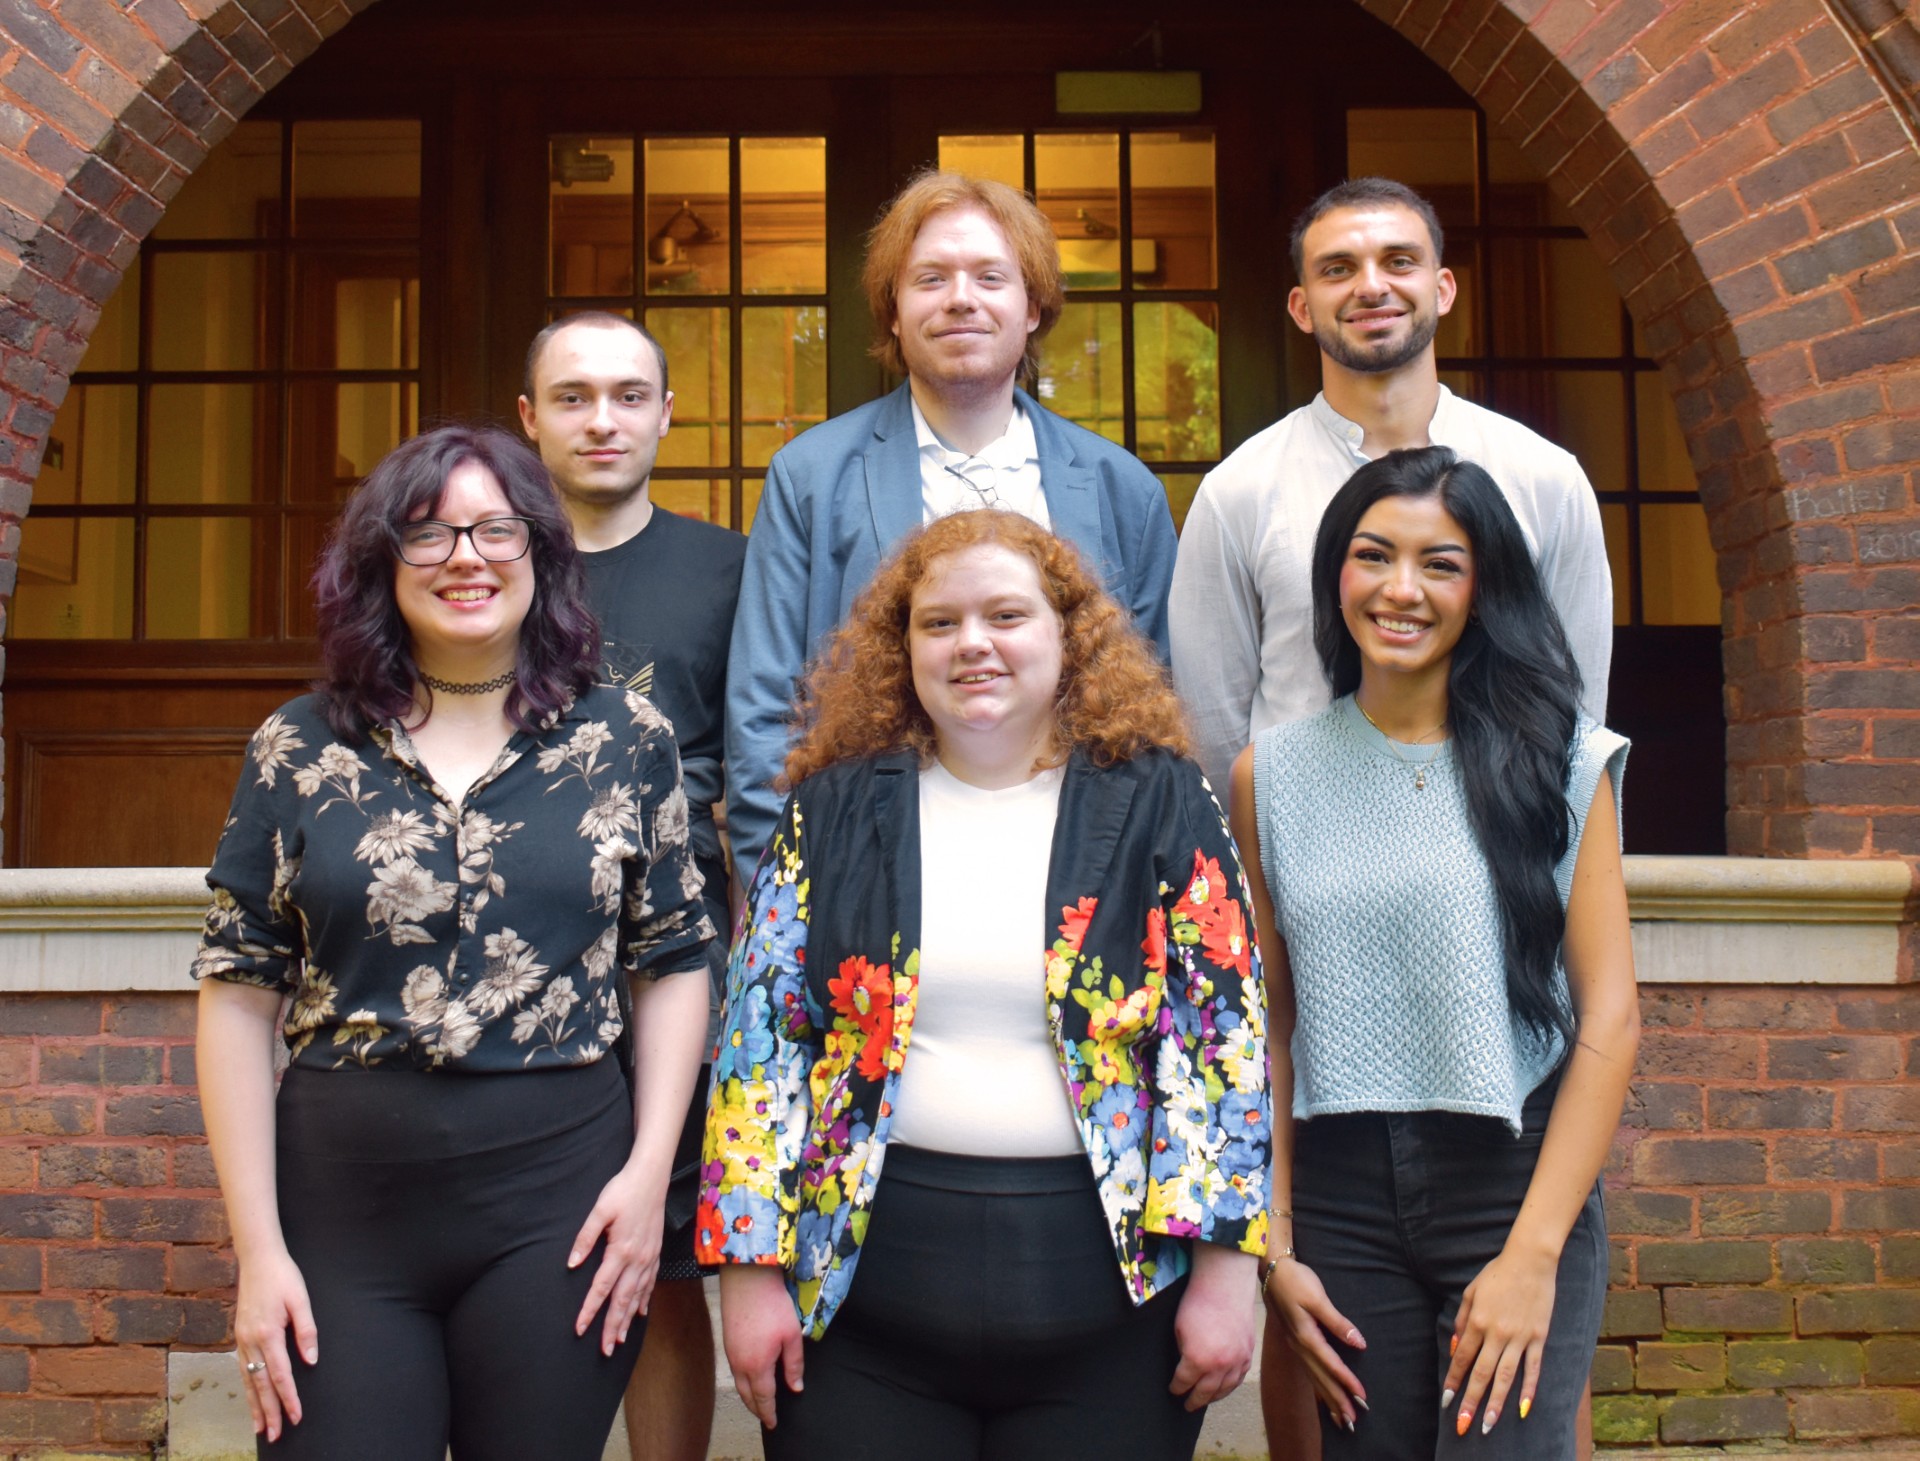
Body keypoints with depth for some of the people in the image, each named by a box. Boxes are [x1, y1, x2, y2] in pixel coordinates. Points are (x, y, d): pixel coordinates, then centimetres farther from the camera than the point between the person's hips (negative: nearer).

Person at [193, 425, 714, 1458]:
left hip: (558, 1205, 0)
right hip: (341, 1209, 1)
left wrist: (649, 1170, -4)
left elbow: (672, 965, 6)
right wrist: (259, 1248, -2)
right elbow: (240, 998, 2)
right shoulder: (298, 750, 2)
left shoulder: (625, 740, 3)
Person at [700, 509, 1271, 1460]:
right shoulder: (837, 809, 3)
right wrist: (751, 1269, -2)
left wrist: (1224, 1270, -6)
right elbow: (759, 1040, 2)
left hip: (1109, 1272, 0)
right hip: (862, 1285, 1)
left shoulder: (1158, 805, 1)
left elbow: (1222, 1040, -1)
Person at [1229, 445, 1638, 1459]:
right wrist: (1274, 1249, 2)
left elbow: (1610, 1017, -4)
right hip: (1342, 1202, 2)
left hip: (1515, 1184, -2)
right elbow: (1269, 1027, 6)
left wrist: (1533, 1252, -11)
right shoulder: (1271, 776, 4)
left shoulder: (1559, 763, -1)